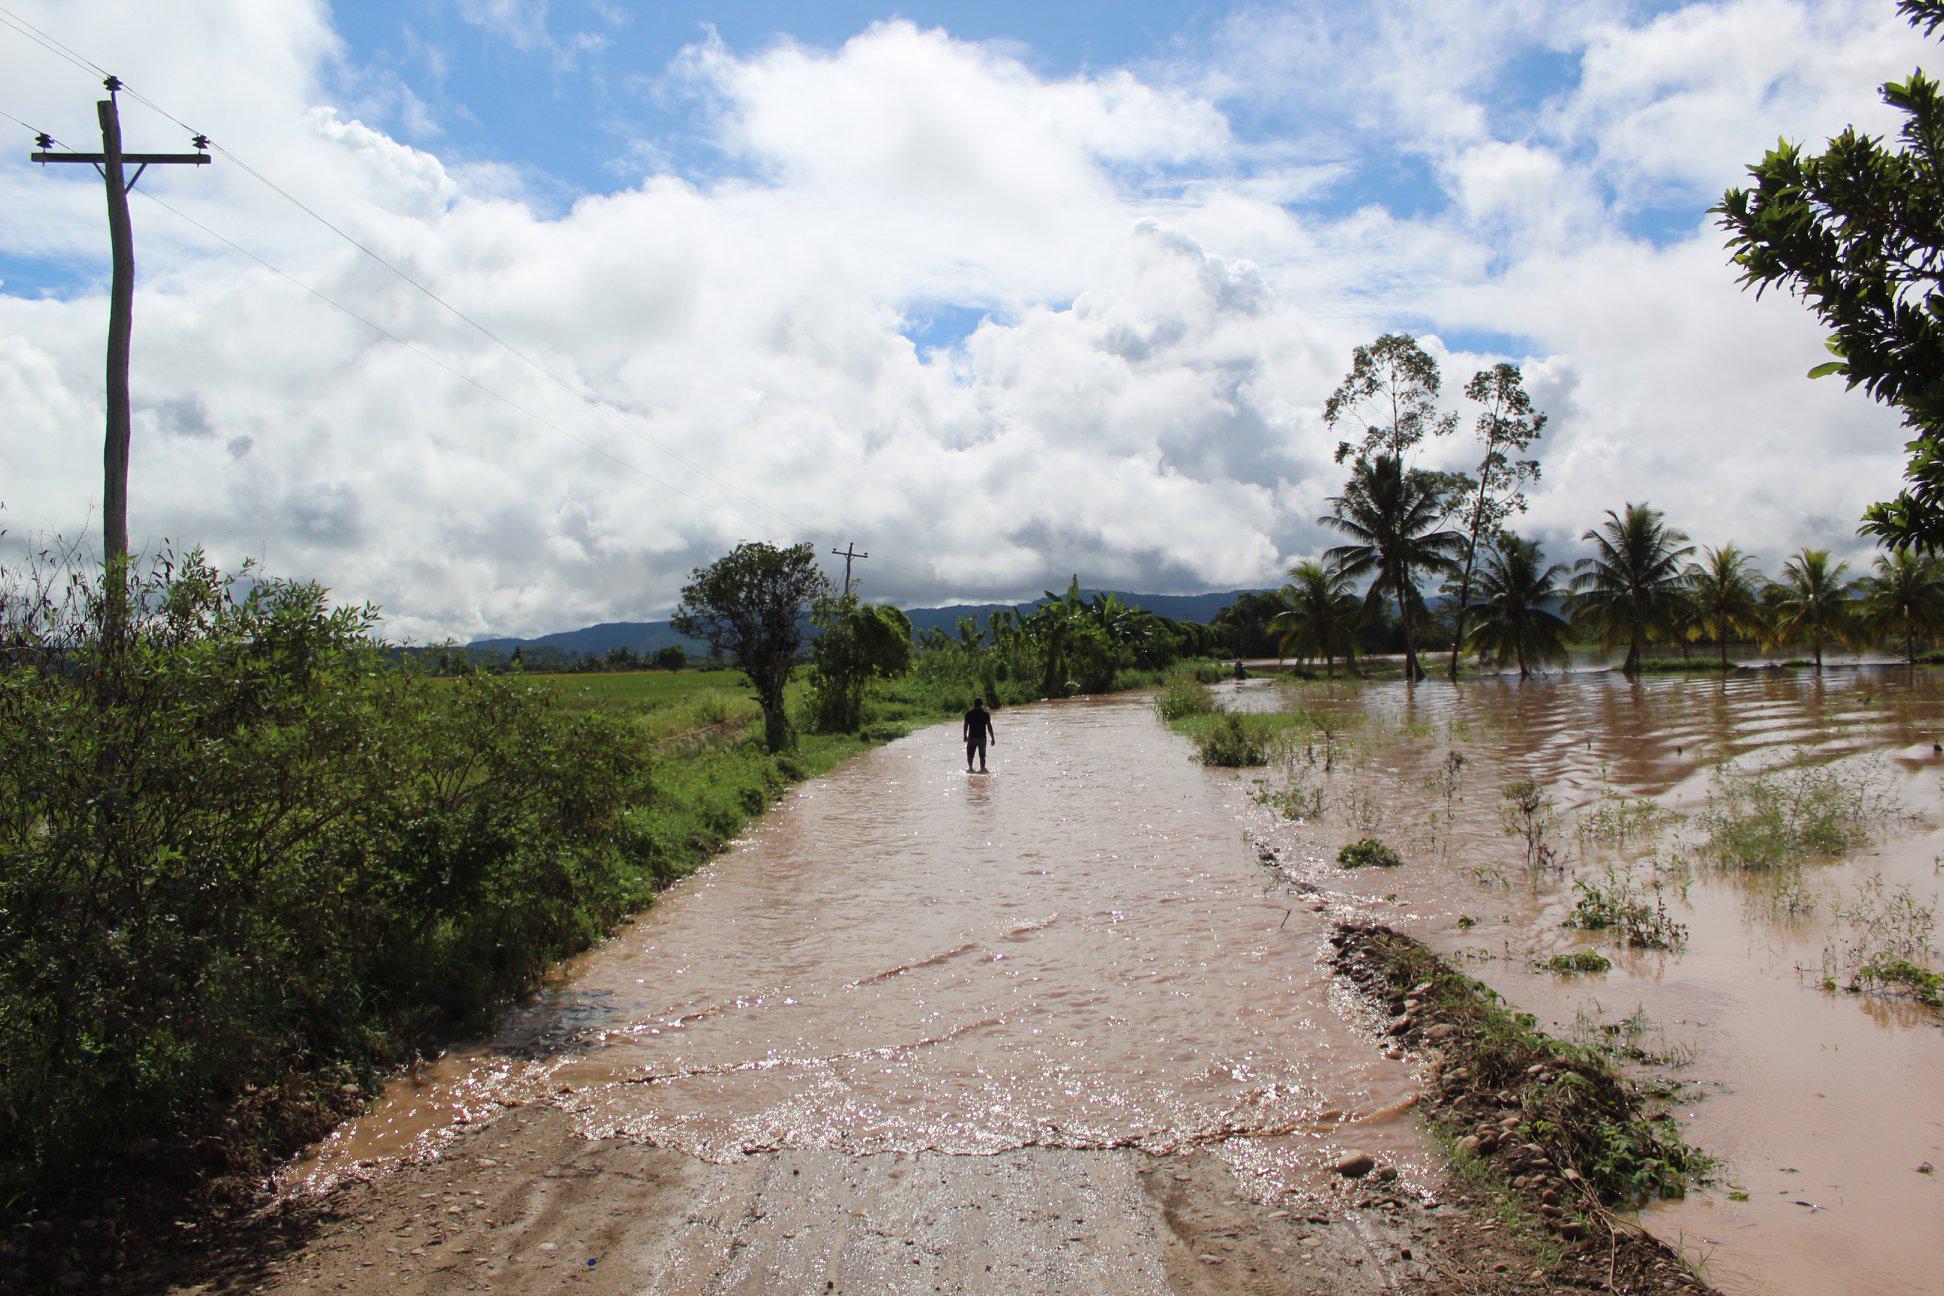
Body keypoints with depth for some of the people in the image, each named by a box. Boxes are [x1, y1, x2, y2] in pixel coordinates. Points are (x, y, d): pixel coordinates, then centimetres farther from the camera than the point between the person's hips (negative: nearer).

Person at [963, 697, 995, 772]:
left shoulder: (969, 714, 0)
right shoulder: (986, 714, -1)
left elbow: (966, 726, 1)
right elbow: (989, 727, -2)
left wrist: (965, 736, 12)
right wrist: (992, 738, 3)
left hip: (971, 737, 0)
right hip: (982, 737, 0)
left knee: (970, 754, 9)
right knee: (982, 755, 8)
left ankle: (970, 768, -3)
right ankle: (982, 768, 1)